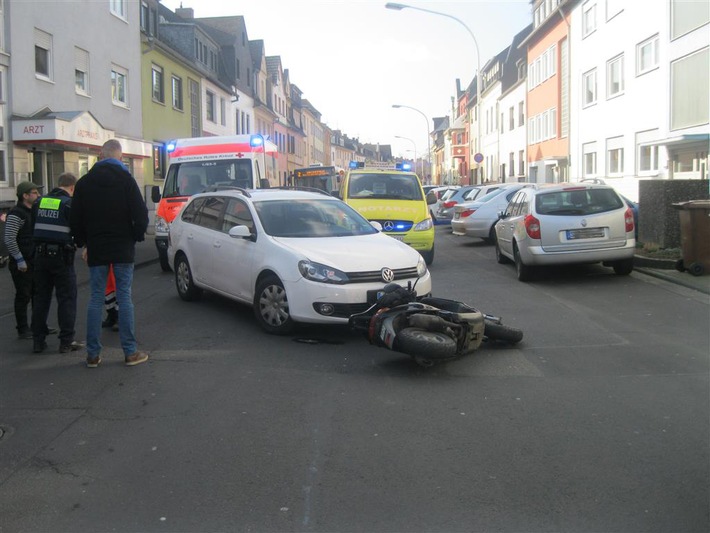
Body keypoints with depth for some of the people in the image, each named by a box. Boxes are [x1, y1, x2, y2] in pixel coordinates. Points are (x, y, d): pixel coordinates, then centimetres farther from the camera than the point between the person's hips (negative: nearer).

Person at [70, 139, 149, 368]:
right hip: (123, 249, -3)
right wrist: (136, 236, 5)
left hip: (96, 249, 3)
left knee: (96, 298, 7)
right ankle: (130, 352, 2)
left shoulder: (84, 182, 5)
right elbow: (140, 214, -11)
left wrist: (84, 243, 18)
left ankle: (93, 354, 8)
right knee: (124, 298, 0)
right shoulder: (126, 179, -6)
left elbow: (75, 219, 8)